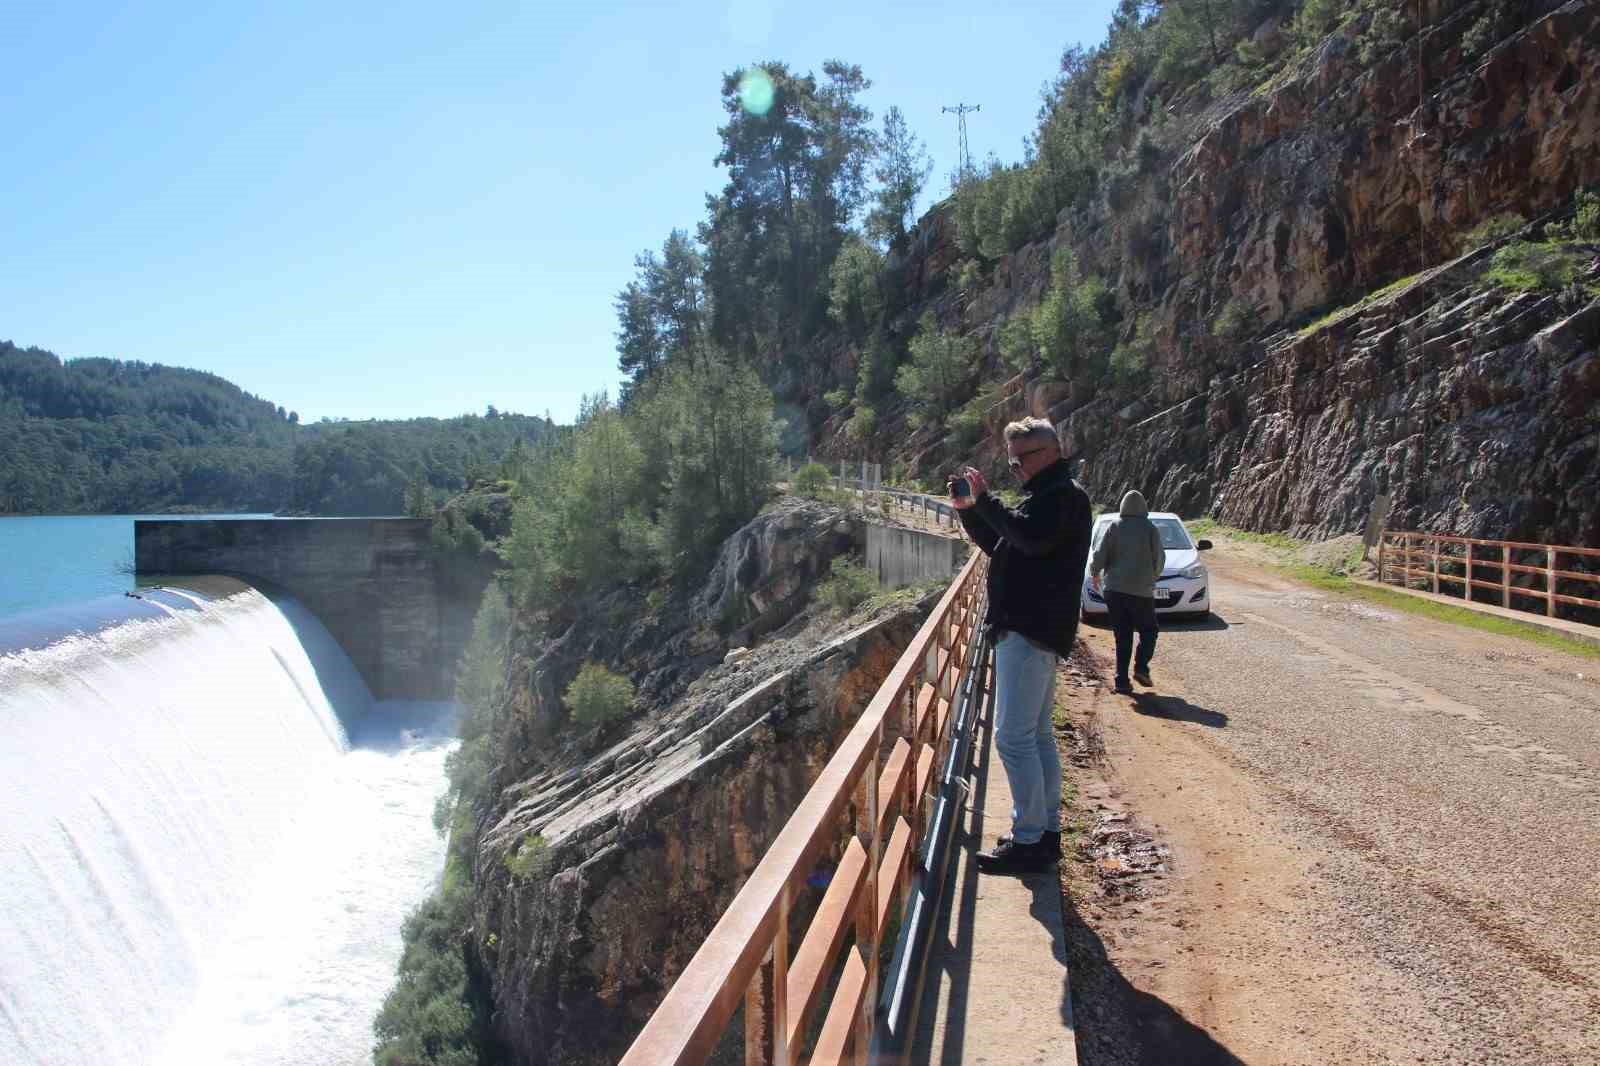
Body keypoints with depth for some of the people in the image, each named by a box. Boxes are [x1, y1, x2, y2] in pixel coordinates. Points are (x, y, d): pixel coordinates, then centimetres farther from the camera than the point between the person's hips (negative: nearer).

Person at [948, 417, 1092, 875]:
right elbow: (997, 545, 24)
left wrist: (984, 499, -21)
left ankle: (1029, 841, -6)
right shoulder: (1044, 496, 21)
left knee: (1014, 737, -11)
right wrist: (968, 509, 10)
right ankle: (1047, 832, 23)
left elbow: (1031, 537, -28)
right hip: (1030, 629, 11)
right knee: (1038, 736, 15)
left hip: (1031, 631, -11)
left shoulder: (1065, 495, -11)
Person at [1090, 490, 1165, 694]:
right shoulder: (1150, 529, 0)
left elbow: (1100, 554, -2)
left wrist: (1095, 574, 16)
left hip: (1113, 589, 2)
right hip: (1141, 591, -2)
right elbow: (1159, 559, 4)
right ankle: (1141, 667, -6)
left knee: (1122, 636, 6)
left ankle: (1122, 680, 1)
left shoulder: (1114, 527, 2)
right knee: (1149, 630, 14)